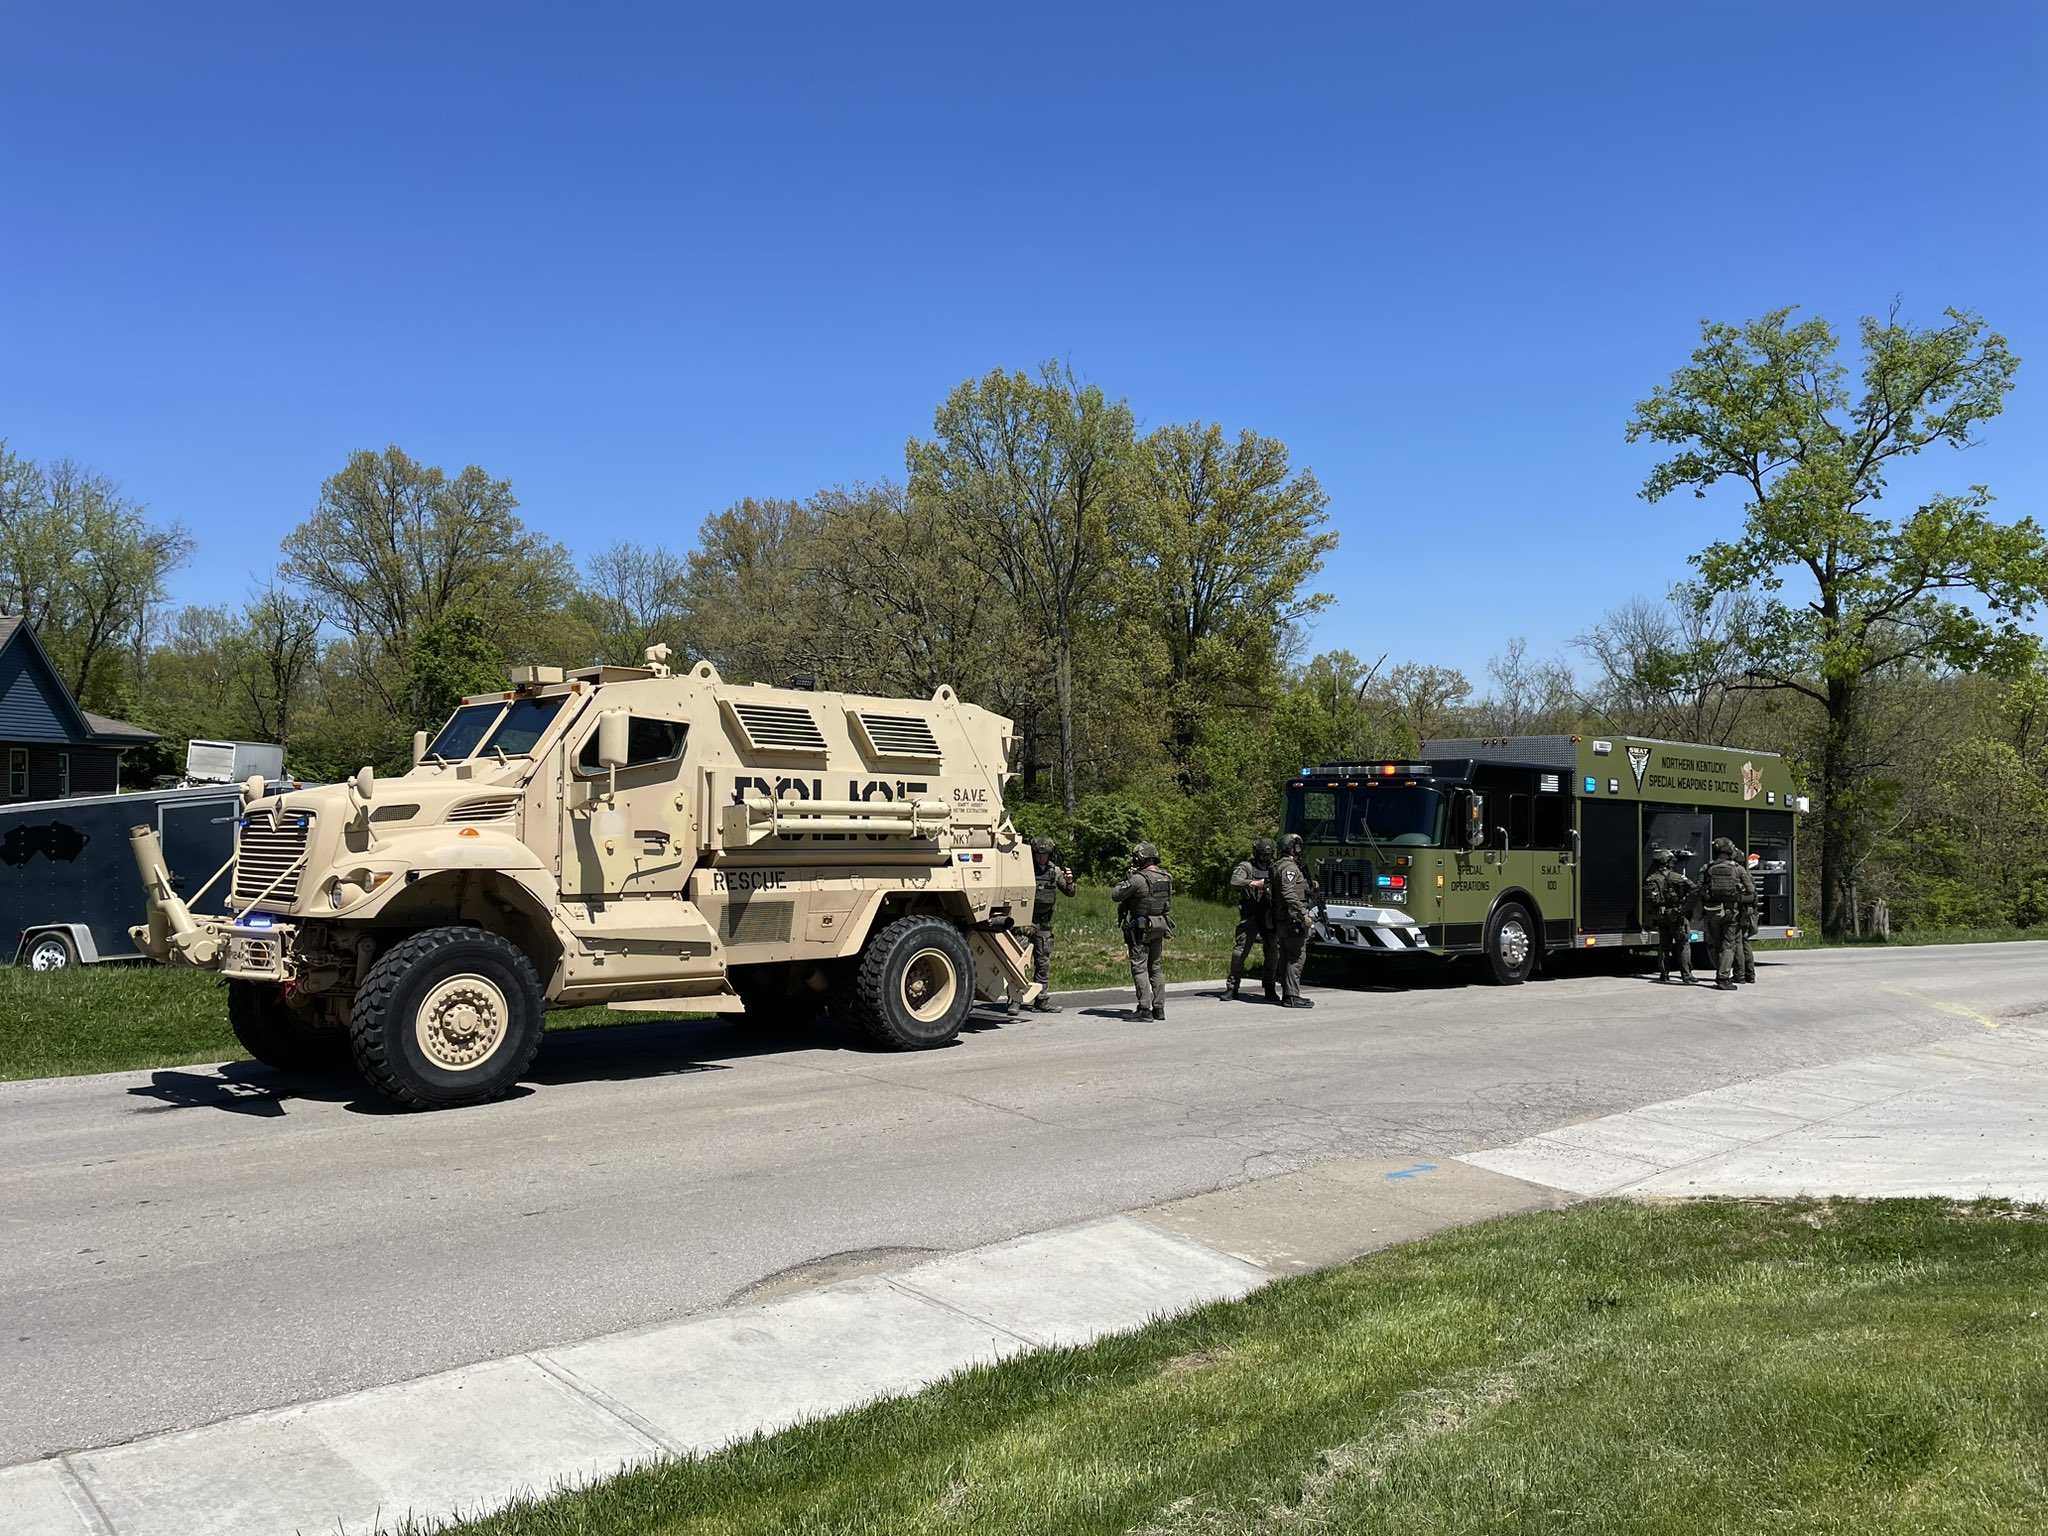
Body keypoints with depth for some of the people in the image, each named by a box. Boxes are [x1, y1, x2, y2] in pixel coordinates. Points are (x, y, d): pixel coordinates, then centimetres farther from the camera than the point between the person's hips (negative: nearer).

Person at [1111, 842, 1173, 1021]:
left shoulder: (1138, 879, -19)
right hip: (1160, 927, 7)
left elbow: (1115, 896, -13)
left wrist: (1126, 880, 2)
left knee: (1139, 968, -2)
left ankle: (1145, 1009, -7)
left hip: (1140, 928, -7)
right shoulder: (1167, 878, 3)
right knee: (1155, 968, 15)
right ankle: (1159, 1008, 15)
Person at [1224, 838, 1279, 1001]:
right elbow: (1234, 883, -15)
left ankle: (1269, 989, 14)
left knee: (1271, 952, 4)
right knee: (1240, 951, -8)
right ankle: (1232, 987, 1)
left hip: (1269, 917, 4)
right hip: (1250, 916, -4)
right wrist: (1255, 883, -28)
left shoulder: (1274, 868, 16)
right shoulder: (1245, 866, 2)